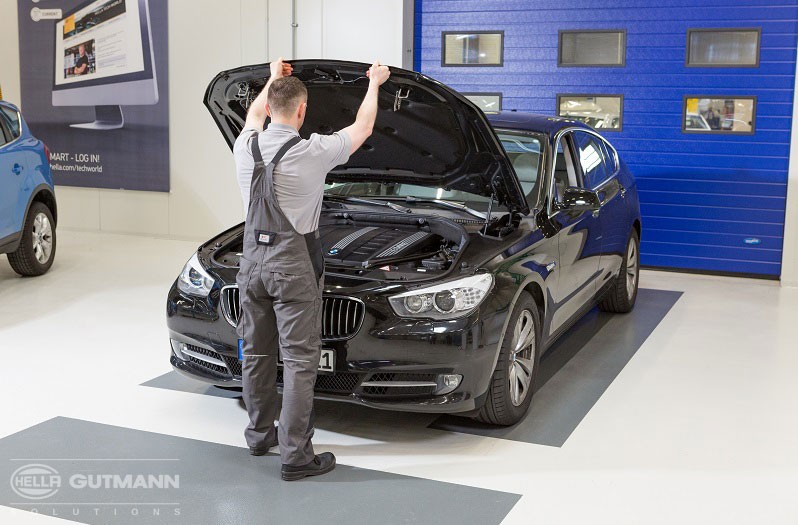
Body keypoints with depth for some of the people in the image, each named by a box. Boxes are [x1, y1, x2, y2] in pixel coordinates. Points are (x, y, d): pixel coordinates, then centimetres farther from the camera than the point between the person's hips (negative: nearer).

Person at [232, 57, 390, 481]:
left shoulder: (246, 147, -1)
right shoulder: (311, 152, -15)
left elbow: (254, 116, 26)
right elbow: (362, 129, 3)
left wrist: (273, 78, 40)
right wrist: (374, 83, 20)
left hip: (252, 259, 6)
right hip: (293, 265, -6)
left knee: (256, 353, 16)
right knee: (299, 360, -2)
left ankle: (260, 435, 30)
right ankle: (295, 456, 0)